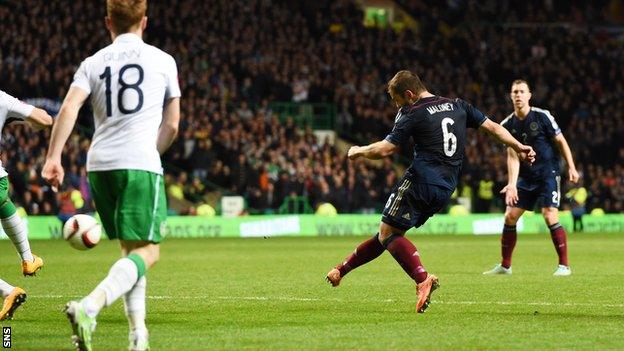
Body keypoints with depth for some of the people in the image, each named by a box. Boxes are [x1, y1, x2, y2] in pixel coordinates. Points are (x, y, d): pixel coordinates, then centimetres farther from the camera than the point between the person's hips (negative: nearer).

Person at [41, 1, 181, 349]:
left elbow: (70, 107, -6)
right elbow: (171, 125, 12)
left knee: (130, 248, 18)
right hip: (141, 164, -4)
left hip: (100, 164, 4)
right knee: (147, 251, -7)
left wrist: (54, 157, -10)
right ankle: (89, 307, -30)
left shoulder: (93, 63, 11)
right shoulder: (163, 61, 8)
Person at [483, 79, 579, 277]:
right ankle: (505, 265, 15)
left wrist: (571, 167, -6)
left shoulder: (542, 116, -10)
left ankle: (564, 265, -9)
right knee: (510, 216, 1)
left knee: (550, 216, -17)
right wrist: (512, 184, -14)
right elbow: (512, 156, -3)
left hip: (548, 173, -5)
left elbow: (561, 141, -2)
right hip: (525, 177, 5)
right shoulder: (508, 125, 0)